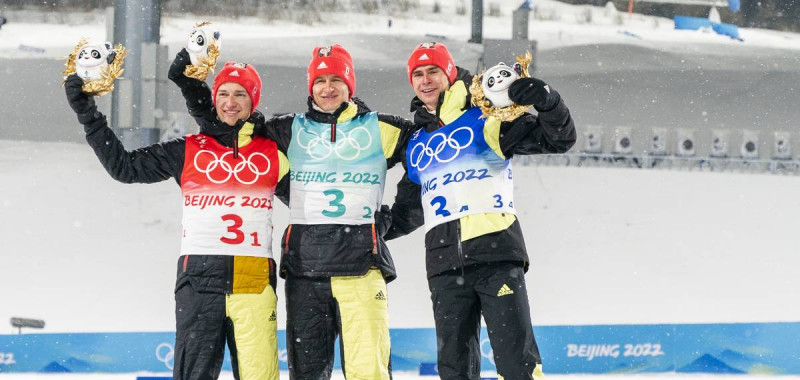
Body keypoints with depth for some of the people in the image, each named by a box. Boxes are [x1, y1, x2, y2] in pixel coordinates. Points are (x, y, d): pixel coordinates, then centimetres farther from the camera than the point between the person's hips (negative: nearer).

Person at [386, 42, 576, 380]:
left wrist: (547, 102, -21)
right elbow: (409, 209, 32)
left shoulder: (485, 122, 4)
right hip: (445, 267, 5)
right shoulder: (416, 146, 21)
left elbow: (559, 140, -3)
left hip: (496, 254, -5)